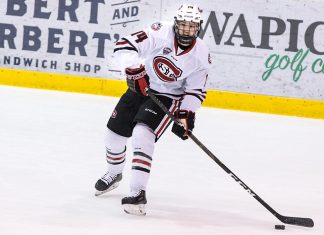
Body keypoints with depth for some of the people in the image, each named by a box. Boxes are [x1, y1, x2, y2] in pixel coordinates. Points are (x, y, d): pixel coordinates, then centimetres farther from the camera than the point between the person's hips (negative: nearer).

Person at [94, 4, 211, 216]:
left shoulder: (201, 55, -14)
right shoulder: (160, 33, -20)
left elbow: (196, 90, -5)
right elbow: (124, 46, -23)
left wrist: (186, 114, -16)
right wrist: (134, 68, -37)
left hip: (168, 97, -3)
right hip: (140, 88, 3)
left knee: (142, 134, -27)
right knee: (114, 134, 11)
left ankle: (138, 193, -27)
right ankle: (114, 174, 44)